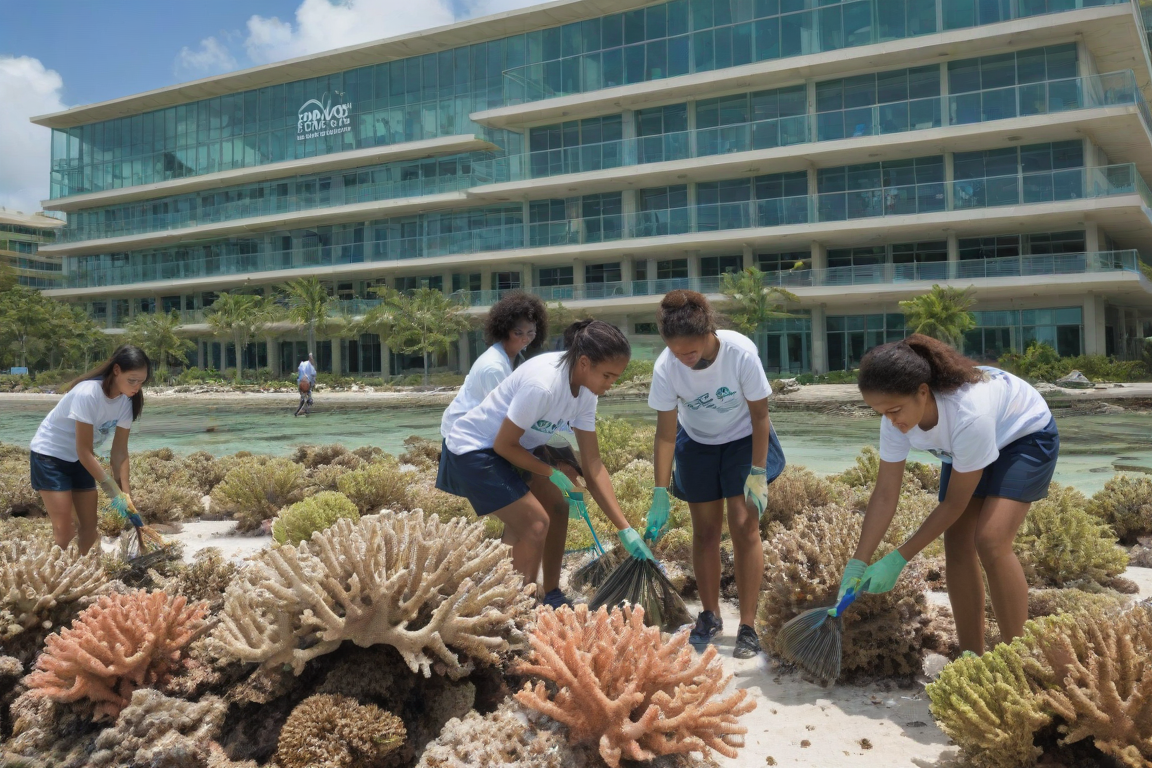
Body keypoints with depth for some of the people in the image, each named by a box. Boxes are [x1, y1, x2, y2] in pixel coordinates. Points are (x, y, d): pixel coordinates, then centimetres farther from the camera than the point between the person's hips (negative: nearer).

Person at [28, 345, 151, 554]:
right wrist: (112, 490, -27)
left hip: (79, 459, 7)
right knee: (63, 530, -10)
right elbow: (84, 451, -29)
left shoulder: (126, 400, -12)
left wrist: (125, 491, -16)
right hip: (49, 454, -7)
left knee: (89, 525, 6)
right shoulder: (88, 394, -33)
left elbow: (120, 450, -9)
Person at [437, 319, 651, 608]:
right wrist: (553, 472, -12)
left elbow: (592, 465, -6)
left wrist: (626, 530, -9)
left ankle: (552, 598, 23)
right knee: (535, 522, -14)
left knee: (557, 507, 10)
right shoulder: (542, 384, -33)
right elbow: (504, 445, -24)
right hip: (472, 449, -9)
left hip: (509, 447, 9)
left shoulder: (585, 391, -7)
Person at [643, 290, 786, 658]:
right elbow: (666, 433, -20)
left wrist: (758, 473, -19)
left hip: (743, 439, -2)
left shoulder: (741, 352, -32)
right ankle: (710, 617, 22)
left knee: (744, 526, -9)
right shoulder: (665, 368, -27)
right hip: (697, 443, 2)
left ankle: (747, 627, -1)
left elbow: (760, 415, -20)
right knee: (705, 529, 6)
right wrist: (660, 495, -23)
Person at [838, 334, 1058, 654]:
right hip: (965, 446, 6)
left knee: (991, 541, -22)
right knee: (957, 543, -3)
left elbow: (955, 503, -30)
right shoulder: (898, 416, -25)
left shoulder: (968, 414, -42)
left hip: (1026, 436, -6)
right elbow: (885, 495, -19)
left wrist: (899, 559, -26)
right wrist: (858, 563, -23)